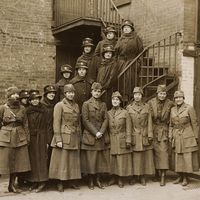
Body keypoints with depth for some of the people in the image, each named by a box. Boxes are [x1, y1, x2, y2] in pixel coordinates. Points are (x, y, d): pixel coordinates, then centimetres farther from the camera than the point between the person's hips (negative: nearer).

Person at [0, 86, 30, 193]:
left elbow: (25, 124, 10)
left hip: (20, 138, 4)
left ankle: (12, 185, 21)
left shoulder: (22, 109, 7)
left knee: (17, 163, 7)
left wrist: (27, 138, 7)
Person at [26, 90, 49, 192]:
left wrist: (47, 140, -6)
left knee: (41, 158, -3)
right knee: (32, 159, 5)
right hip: (31, 137, 3)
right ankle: (34, 181, 13)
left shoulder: (43, 111, -1)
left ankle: (42, 182, 2)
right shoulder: (28, 111, 7)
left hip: (41, 137, -3)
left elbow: (46, 126, -2)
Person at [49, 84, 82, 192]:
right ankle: (60, 183, 7)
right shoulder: (59, 105, -5)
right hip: (64, 137, -6)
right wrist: (58, 139, -15)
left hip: (75, 138, 6)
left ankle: (73, 181, 20)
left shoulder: (76, 105, 14)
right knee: (62, 160, -2)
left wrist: (79, 137, 13)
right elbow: (56, 123, -9)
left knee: (74, 160, 9)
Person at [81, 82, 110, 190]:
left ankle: (98, 179, 15)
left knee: (100, 158, 5)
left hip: (102, 136, 4)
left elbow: (106, 119, 6)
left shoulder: (103, 104, 12)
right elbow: (85, 120, -7)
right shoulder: (86, 104, 0)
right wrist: (95, 132, -12)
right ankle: (90, 181, 9)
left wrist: (101, 132, -9)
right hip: (90, 135, -4)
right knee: (90, 159, -2)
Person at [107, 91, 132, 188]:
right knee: (112, 160, 6)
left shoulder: (125, 113, -2)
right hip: (111, 140, 3)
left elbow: (128, 128, -3)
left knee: (122, 159, 2)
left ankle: (120, 179, 14)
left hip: (122, 140, -2)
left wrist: (128, 141, -8)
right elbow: (107, 128, 9)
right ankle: (113, 178, 20)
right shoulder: (108, 113, 7)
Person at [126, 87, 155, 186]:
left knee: (144, 156, 3)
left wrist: (150, 135, -1)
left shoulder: (146, 107, 6)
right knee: (133, 157, 1)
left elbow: (149, 122, 5)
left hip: (144, 136, 1)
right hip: (133, 136, -1)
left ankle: (142, 177, 14)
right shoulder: (129, 107, 4)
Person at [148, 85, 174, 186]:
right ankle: (156, 172, 26)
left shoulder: (170, 104, -4)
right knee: (154, 152, 8)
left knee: (163, 152, -7)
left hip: (164, 131, -1)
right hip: (153, 131, 1)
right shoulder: (151, 103, -3)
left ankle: (163, 176, -3)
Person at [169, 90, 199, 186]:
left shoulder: (189, 108, -7)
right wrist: (170, 136, 8)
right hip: (177, 138, 4)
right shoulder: (172, 109, 8)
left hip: (187, 137, -4)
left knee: (187, 157, -1)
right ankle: (180, 176, 20)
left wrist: (196, 137, -5)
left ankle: (185, 178, 11)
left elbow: (194, 124, -4)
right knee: (178, 157, 8)